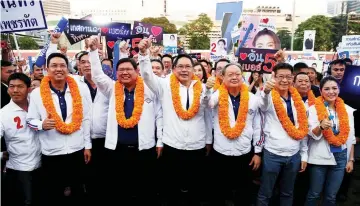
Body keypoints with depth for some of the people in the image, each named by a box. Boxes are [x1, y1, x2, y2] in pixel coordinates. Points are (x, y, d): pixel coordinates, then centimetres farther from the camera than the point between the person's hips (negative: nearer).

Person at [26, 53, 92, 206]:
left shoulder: (80, 90, -2)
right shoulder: (36, 94, -5)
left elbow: (86, 119, 0)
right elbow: (30, 120, 2)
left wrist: (87, 145, 1)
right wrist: (42, 124, -21)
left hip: (77, 150, 1)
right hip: (51, 153, -1)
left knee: (78, 191, 18)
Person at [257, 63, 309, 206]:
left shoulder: (298, 100, 5)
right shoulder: (270, 97, -9)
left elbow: (303, 128, 11)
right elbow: (263, 104, -35)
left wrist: (304, 154, 10)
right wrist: (266, 90, -58)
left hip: (294, 155, 5)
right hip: (273, 154, -5)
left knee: (287, 194, 20)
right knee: (265, 194, 7)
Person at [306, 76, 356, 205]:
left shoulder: (347, 110, 4)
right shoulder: (314, 108, -7)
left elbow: (351, 137, 9)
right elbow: (313, 134, -12)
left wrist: (351, 159, 8)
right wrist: (321, 126, -33)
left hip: (340, 157, 3)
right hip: (320, 157, -3)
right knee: (314, 194, 8)